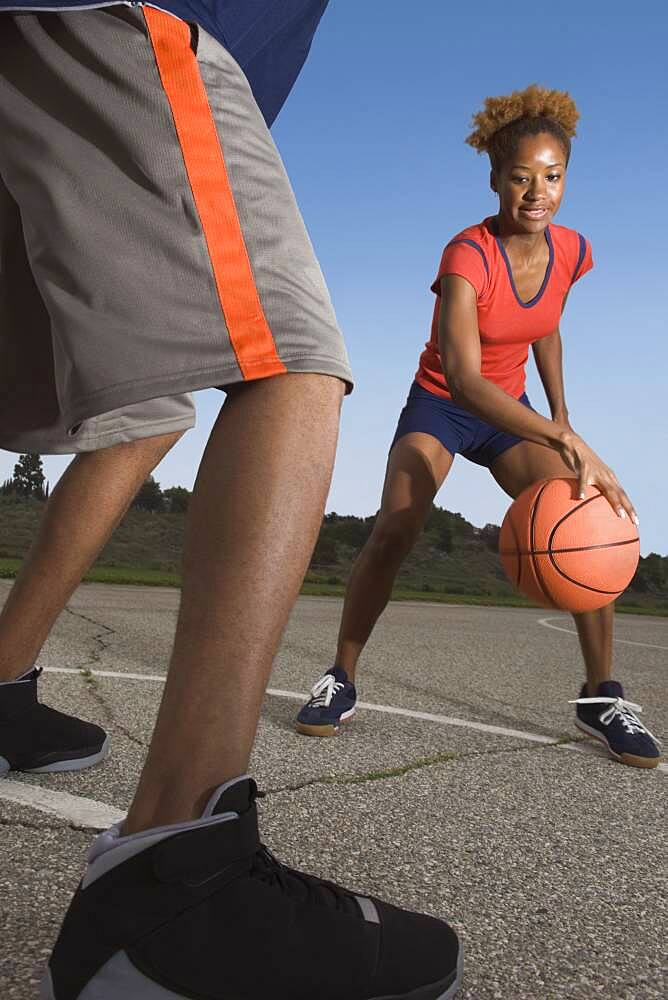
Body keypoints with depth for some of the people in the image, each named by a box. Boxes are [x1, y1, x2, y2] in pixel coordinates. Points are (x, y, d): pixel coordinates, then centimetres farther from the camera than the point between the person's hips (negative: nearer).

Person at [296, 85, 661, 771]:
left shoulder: (572, 254, -7)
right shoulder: (467, 256, -27)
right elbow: (463, 378, -42)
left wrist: (562, 419, 11)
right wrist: (567, 443, -52)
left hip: (512, 413, 5)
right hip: (439, 406, -4)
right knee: (394, 530, -27)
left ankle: (600, 695, -4)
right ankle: (341, 680, -9)